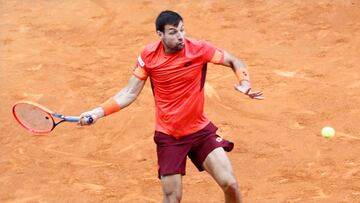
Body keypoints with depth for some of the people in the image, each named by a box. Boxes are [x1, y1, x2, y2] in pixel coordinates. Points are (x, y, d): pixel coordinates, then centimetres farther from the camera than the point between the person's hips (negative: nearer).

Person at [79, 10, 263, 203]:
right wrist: (99, 111, -16)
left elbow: (234, 62, -2)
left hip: (200, 130, 0)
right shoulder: (149, 55, -11)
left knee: (230, 184, -9)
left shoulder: (199, 48, -14)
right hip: (168, 136, 0)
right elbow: (130, 93, -6)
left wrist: (245, 83, -22)